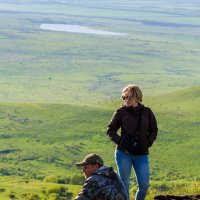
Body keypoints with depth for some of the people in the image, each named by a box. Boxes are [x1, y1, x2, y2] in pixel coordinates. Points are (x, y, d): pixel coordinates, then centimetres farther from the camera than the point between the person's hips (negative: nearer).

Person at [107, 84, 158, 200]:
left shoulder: (147, 112, 4)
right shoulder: (121, 112, -1)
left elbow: (154, 130, 12)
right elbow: (110, 130, 5)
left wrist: (148, 143, -4)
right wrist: (120, 142, -10)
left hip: (142, 155, 2)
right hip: (124, 154, -2)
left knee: (144, 186, 0)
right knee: (124, 184, 3)